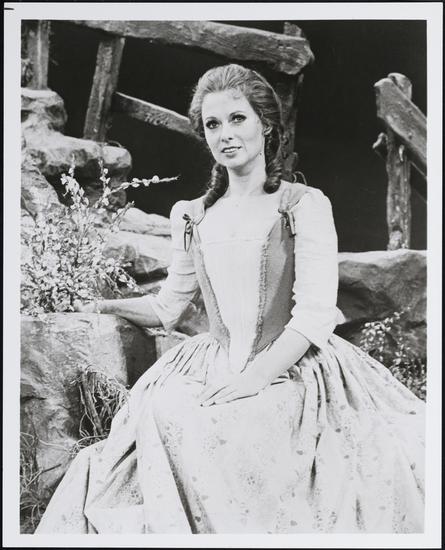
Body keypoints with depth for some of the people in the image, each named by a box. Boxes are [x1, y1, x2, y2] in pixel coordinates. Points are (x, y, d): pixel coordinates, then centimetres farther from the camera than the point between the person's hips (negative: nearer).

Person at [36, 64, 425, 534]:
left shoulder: (305, 205, -1)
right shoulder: (192, 217, 12)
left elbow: (315, 313, -9)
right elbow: (168, 307, 19)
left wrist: (254, 377, -19)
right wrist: (106, 306, 4)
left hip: (289, 370, -3)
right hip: (212, 367, 4)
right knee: (162, 413, -27)